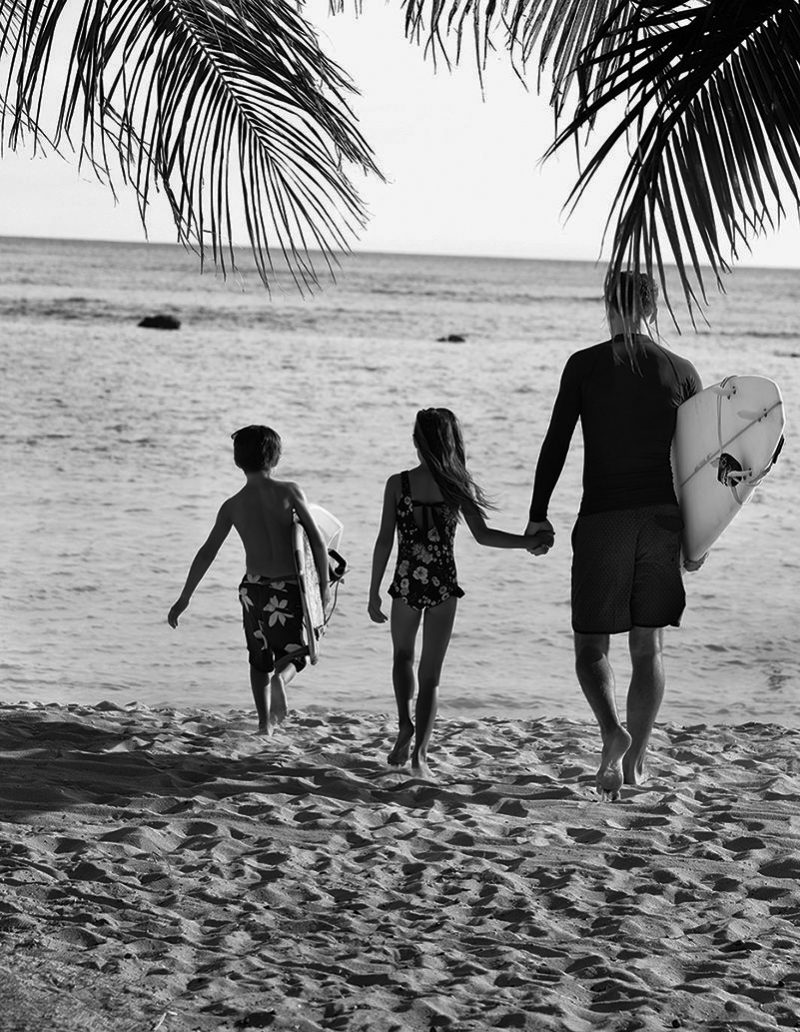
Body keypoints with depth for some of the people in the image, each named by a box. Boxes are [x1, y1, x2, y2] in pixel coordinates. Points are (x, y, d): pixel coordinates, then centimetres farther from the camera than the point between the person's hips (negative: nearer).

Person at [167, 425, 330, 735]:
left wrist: (183, 599, 7)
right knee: (293, 655, 16)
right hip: (289, 590, -2)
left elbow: (206, 554, 1)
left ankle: (265, 721, 16)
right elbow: (317, 540, -10)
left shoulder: (232, 506, 1)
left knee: (259, 661, 22)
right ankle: (280, 676, -18)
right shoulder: (289, 492, -5)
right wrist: (324, 584, -1)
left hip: (254, 589, 2)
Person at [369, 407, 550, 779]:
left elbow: (384, 540, -4)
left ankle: (405, 722, 6)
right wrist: (527, 541, -3)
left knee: (403, 656, 25)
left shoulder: (398, 483, -5)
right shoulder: (457, 485, -4)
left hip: (406, 584, 0)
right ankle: (420, 752, -2)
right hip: (443, 585, 0)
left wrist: (374, 592, 2)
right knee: (431, 671, 7)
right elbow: (482, 535, -11)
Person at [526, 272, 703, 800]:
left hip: (603, 517, -2)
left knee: (592, 644, 6)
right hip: (663, 517, 2)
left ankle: (613, 731, -19)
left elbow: (556, 444, -2)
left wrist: (538, 514, 6)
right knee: (649, 645, 11)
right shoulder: (682, 372, 4)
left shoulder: (585, 365, -1)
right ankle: (635, 760, 10)